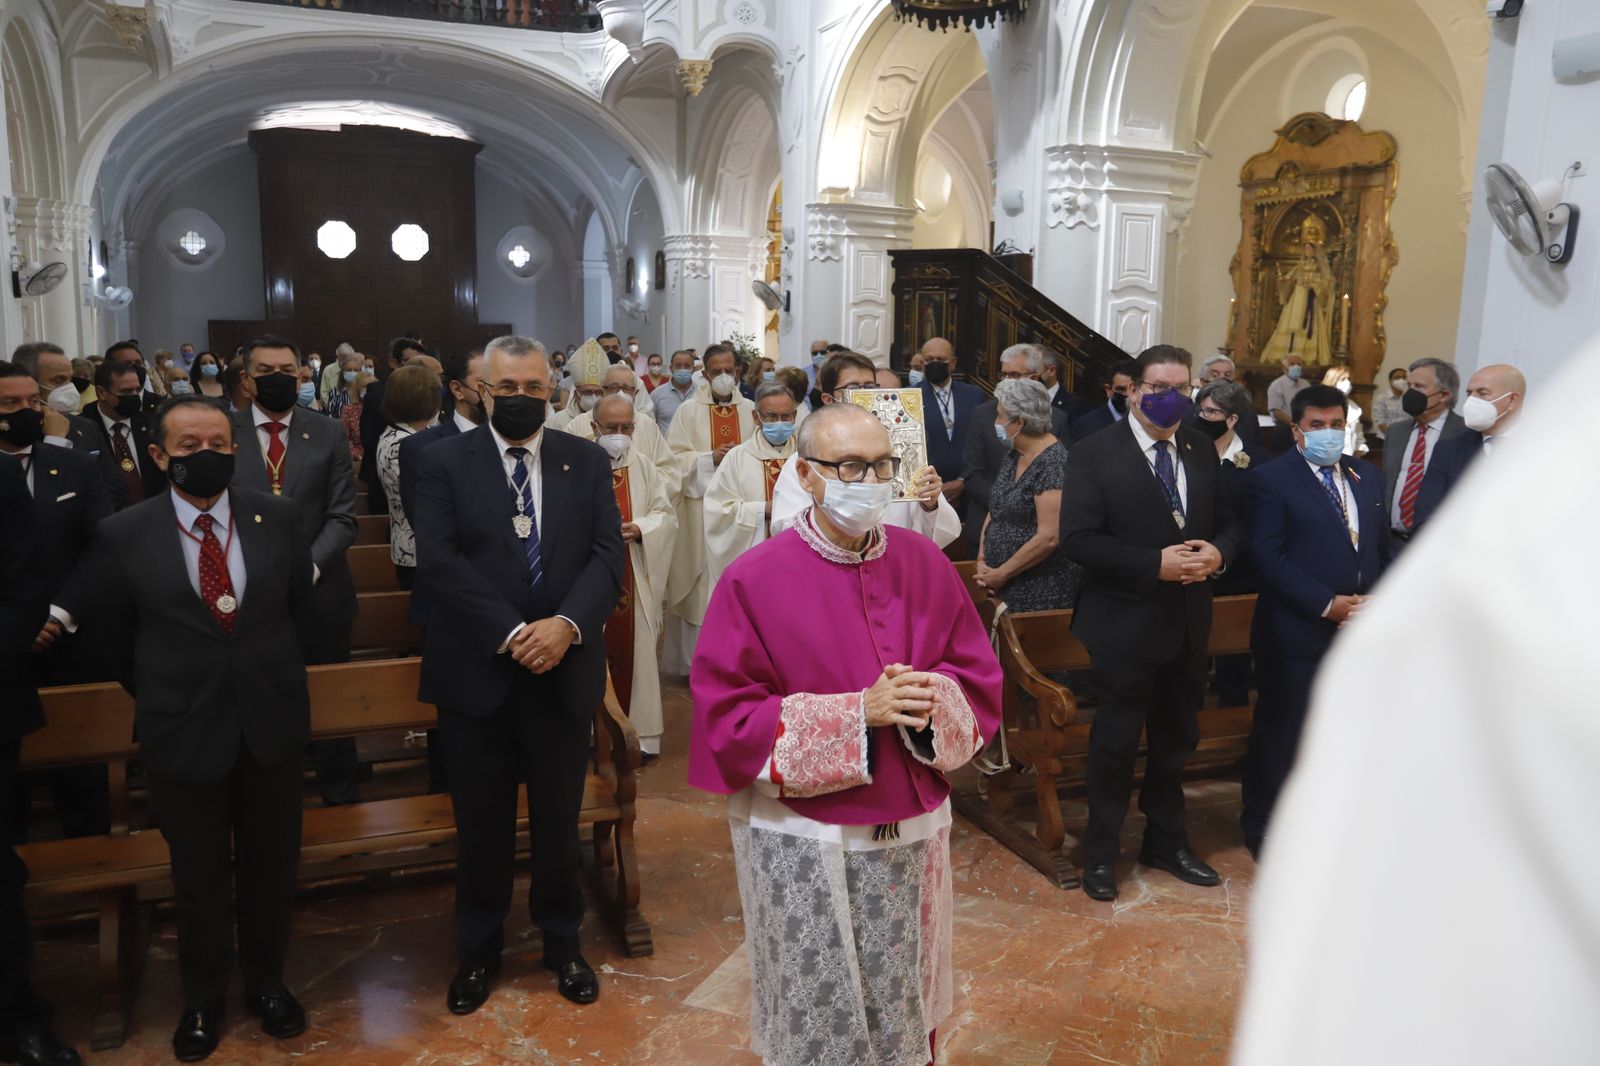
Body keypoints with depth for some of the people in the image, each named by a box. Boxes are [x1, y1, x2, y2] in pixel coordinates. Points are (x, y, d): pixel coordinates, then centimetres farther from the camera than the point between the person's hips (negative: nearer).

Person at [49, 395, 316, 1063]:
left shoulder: (277, 517, -3)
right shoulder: (124, 534, -6)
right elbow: (110, 628, 7)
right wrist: (155, 696, 7)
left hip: (271, 721, 1)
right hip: (182, 730, -1)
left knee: (271, 863, 15)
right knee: (199, 874, 14)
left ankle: (266, 982, 36)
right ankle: (202, 999, 34)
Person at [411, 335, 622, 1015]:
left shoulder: (587, 462, 5)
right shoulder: (444, 462, -1)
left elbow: (608, 555, -3)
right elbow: (437, 560, -11)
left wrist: (567, 622, -20)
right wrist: (512, 633, -20)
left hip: (564, 671, 1)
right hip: (476, 673, -1)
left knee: (559, 820, 14)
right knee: (482, 825, 13)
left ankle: (563, 944, 35)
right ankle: (478, 951, 34)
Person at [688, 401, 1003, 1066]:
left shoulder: (925, 564, 0)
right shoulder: (754, 580, -12)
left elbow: (980, 680, 5)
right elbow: (727, 719, -14)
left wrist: (932, 700, -19)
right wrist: (857, 712, -22)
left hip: (912, 828, 4)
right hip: (802, 841, -3)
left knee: (904, 1003, 19)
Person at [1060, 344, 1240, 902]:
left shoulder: (1202, 449, 6)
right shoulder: (1095, 453, -11)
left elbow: (1227, 522, 12)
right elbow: (1078, 538, -18)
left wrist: (1217, 553, -12)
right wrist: (1156, 564, -23)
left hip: (1188, 622, 6)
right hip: (1126, 622, -6)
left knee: (1177, 739, 19)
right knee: (1116, 742, 7)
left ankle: (1166, 842, 38)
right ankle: (1100, 853, 25)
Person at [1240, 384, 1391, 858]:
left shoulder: (1366, 475, 13)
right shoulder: (1272, 478, -7)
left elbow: (1381, 546, 15)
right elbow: (1268, 557, -14)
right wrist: (1328, 604, -17)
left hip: (1359, 628, 6)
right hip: (1297, 633, -5)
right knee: (1280, 731, 6)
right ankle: (1261, 822, 23)